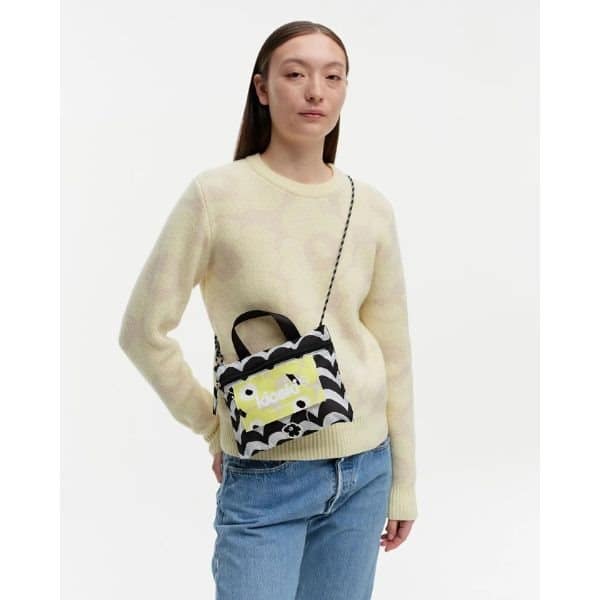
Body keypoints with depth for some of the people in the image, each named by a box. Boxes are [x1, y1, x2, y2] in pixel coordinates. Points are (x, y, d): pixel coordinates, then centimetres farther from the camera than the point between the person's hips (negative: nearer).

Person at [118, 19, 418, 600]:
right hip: (264, 479, -3)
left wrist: (402, 482, 10)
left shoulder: (370, 207, 1)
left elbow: (393, 351, 7)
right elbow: (143, 332, -5)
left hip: (364, 471, 4)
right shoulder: (217, 195, -10)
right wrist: (214, 427, 1)